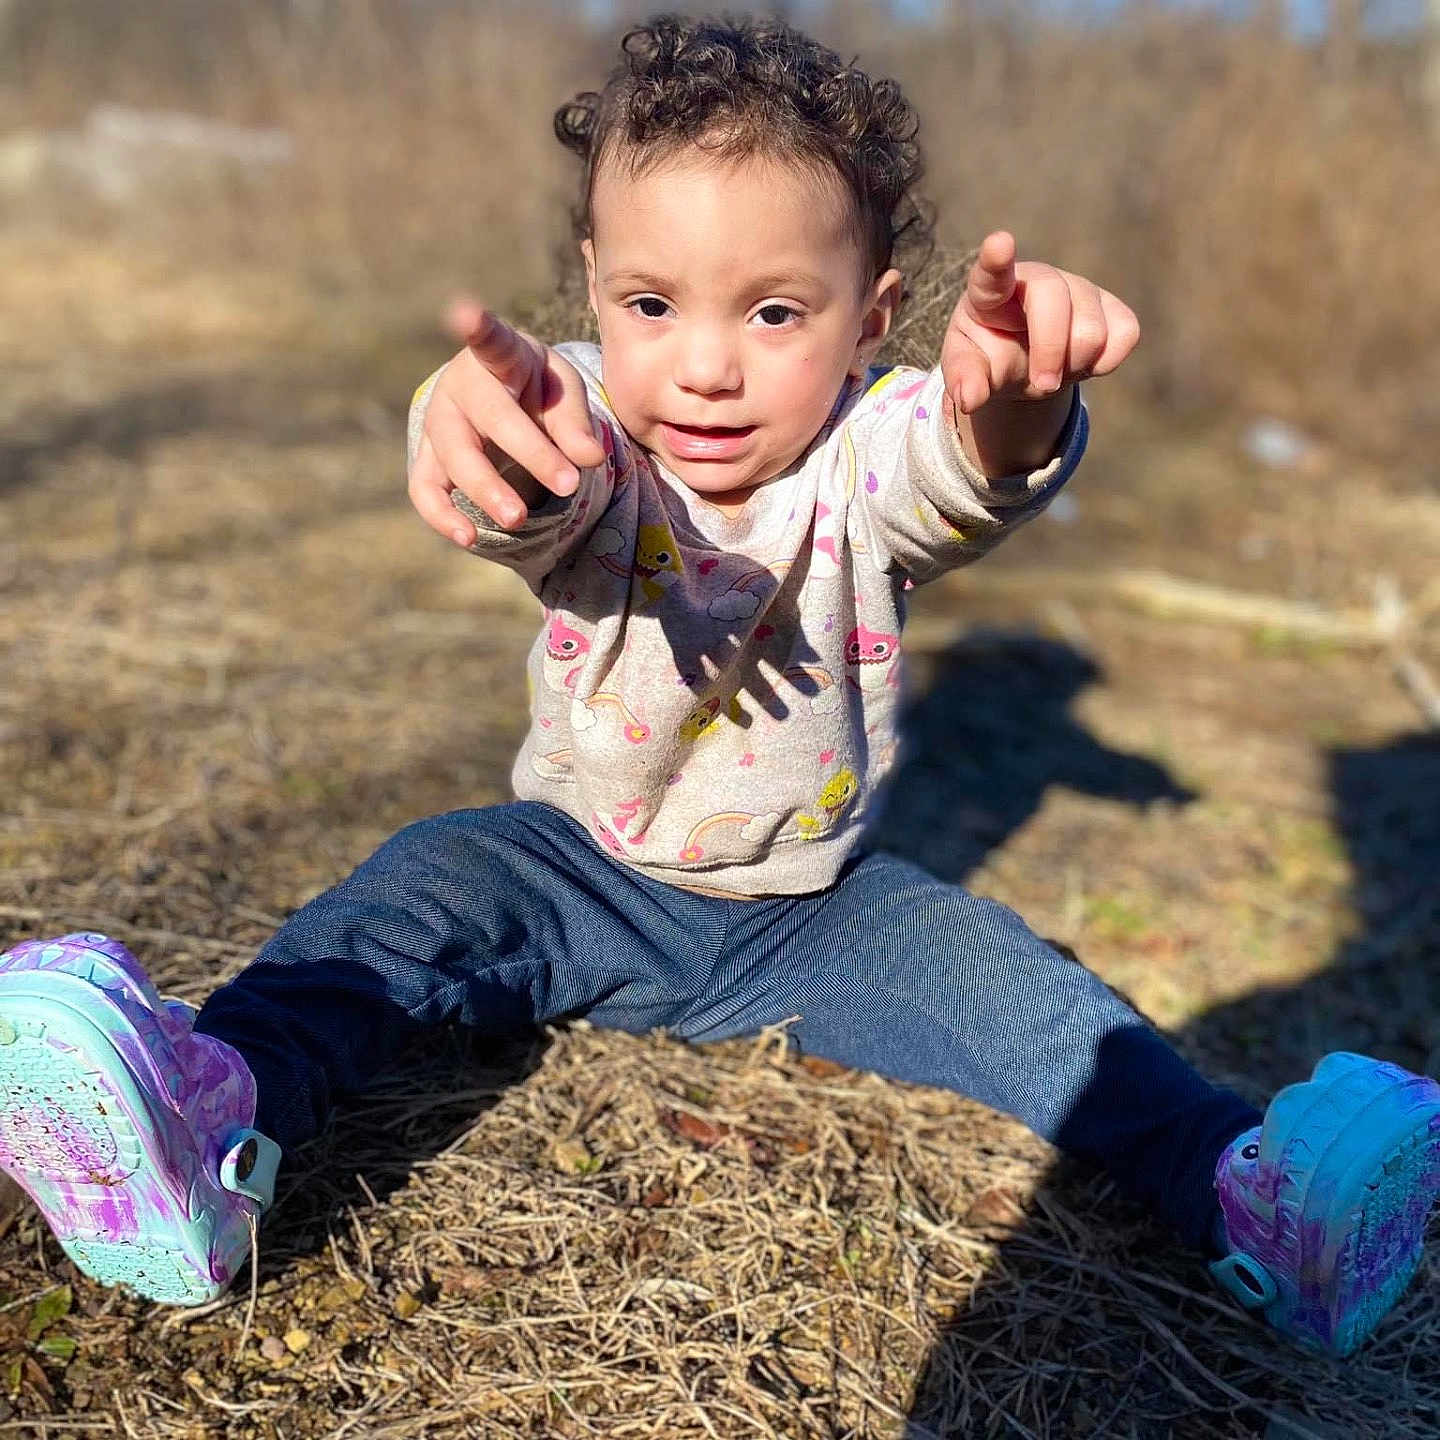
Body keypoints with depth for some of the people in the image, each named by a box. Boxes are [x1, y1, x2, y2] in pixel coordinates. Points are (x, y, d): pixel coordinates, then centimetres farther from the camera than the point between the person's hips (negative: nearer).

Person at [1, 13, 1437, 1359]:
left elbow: (971, 472, -38)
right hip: (582, 880, 0)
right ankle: (216, 1110, -37)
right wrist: (483, 416, -67)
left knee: (973, 961, -20)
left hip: (813, 909, 1)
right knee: (430, 881, -23)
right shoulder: (590, 448, -16)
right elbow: (547, 499, -41)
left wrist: (1014, 405, -64)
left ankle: (1236, 1191, -25)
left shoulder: (869, 458, -15)